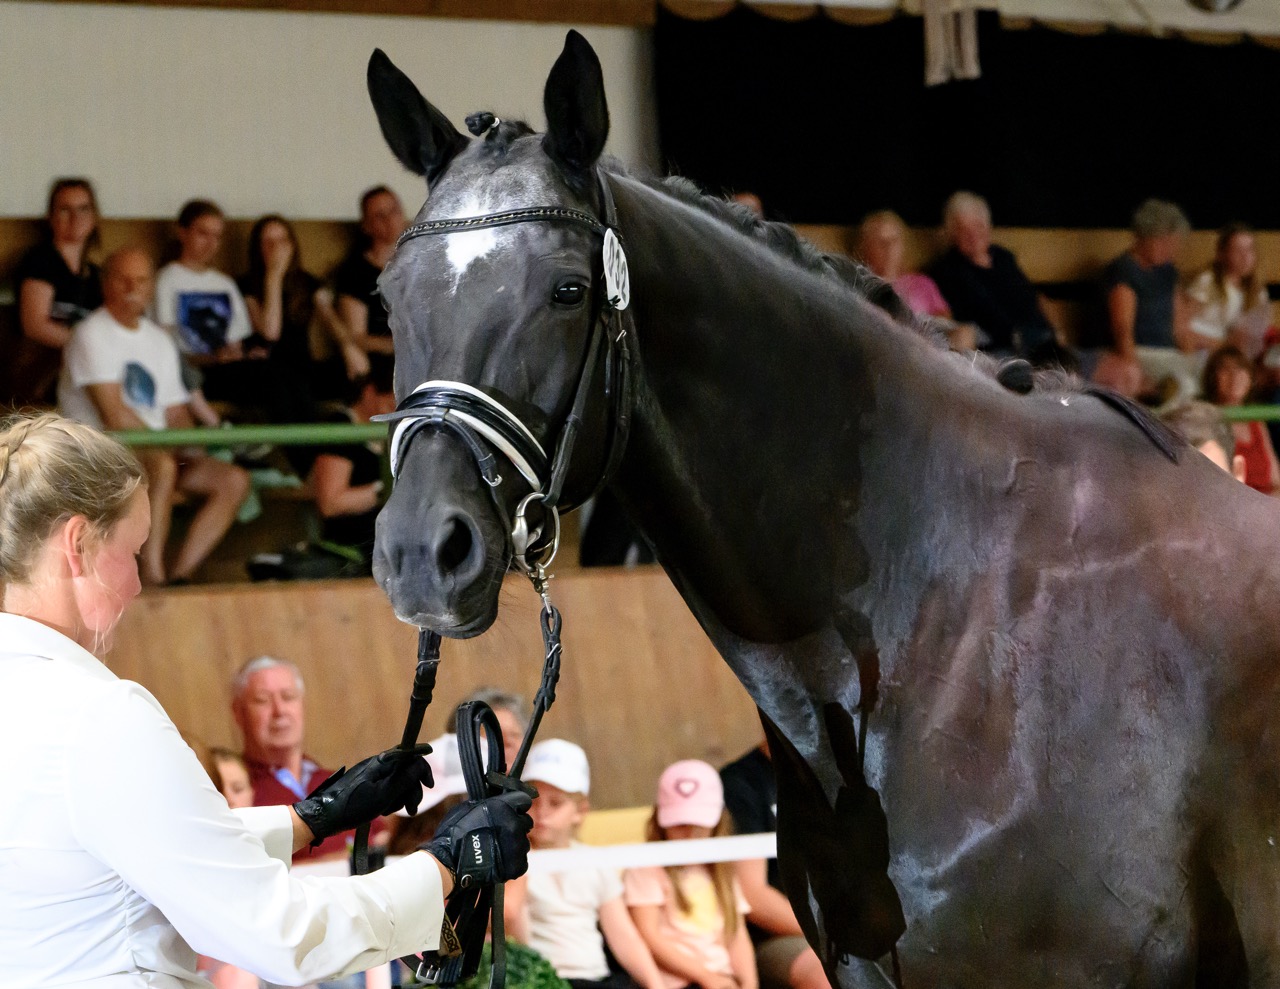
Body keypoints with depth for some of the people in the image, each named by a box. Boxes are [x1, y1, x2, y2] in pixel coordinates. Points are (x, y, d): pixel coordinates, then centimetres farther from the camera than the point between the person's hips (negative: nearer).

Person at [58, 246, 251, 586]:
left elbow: (176, 414, 17)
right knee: (163, 465, -38)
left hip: (159, 450, 8)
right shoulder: (92, 335, -5)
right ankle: (152, 578, -38)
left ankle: (178, 577, -19)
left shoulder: (159, 341, 19)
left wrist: (193, 449, -3)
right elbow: (115, 416, -13)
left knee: (234, 481, -12)